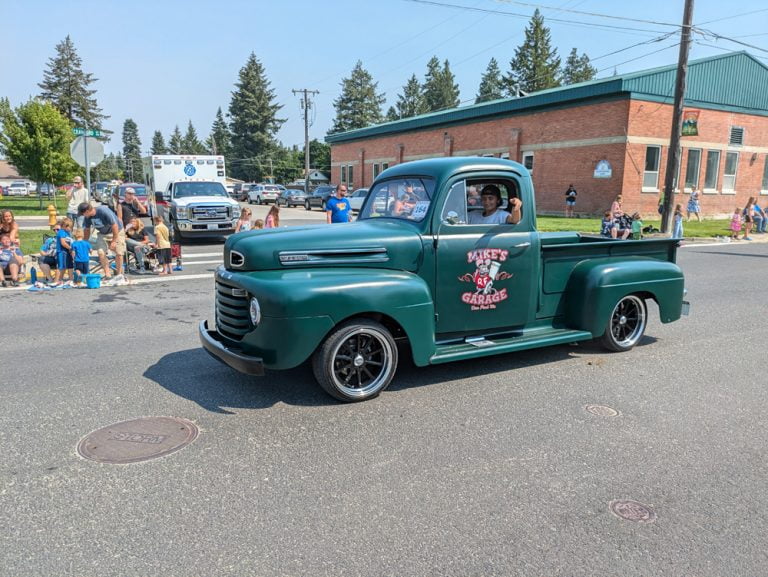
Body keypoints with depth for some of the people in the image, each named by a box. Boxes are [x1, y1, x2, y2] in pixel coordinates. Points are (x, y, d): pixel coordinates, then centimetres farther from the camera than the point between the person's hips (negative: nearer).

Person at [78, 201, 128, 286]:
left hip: (117, 231, -5)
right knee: (101, 253, -12)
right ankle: (108, 276, -7)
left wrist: (114, 241, -21)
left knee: (119, 253, -9)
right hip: (103, 234, 5)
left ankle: (119, 276, 8)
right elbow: (87, 230, 5)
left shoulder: (104, 211, -30)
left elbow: (115, 226, -25)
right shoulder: (87, 217, -11)